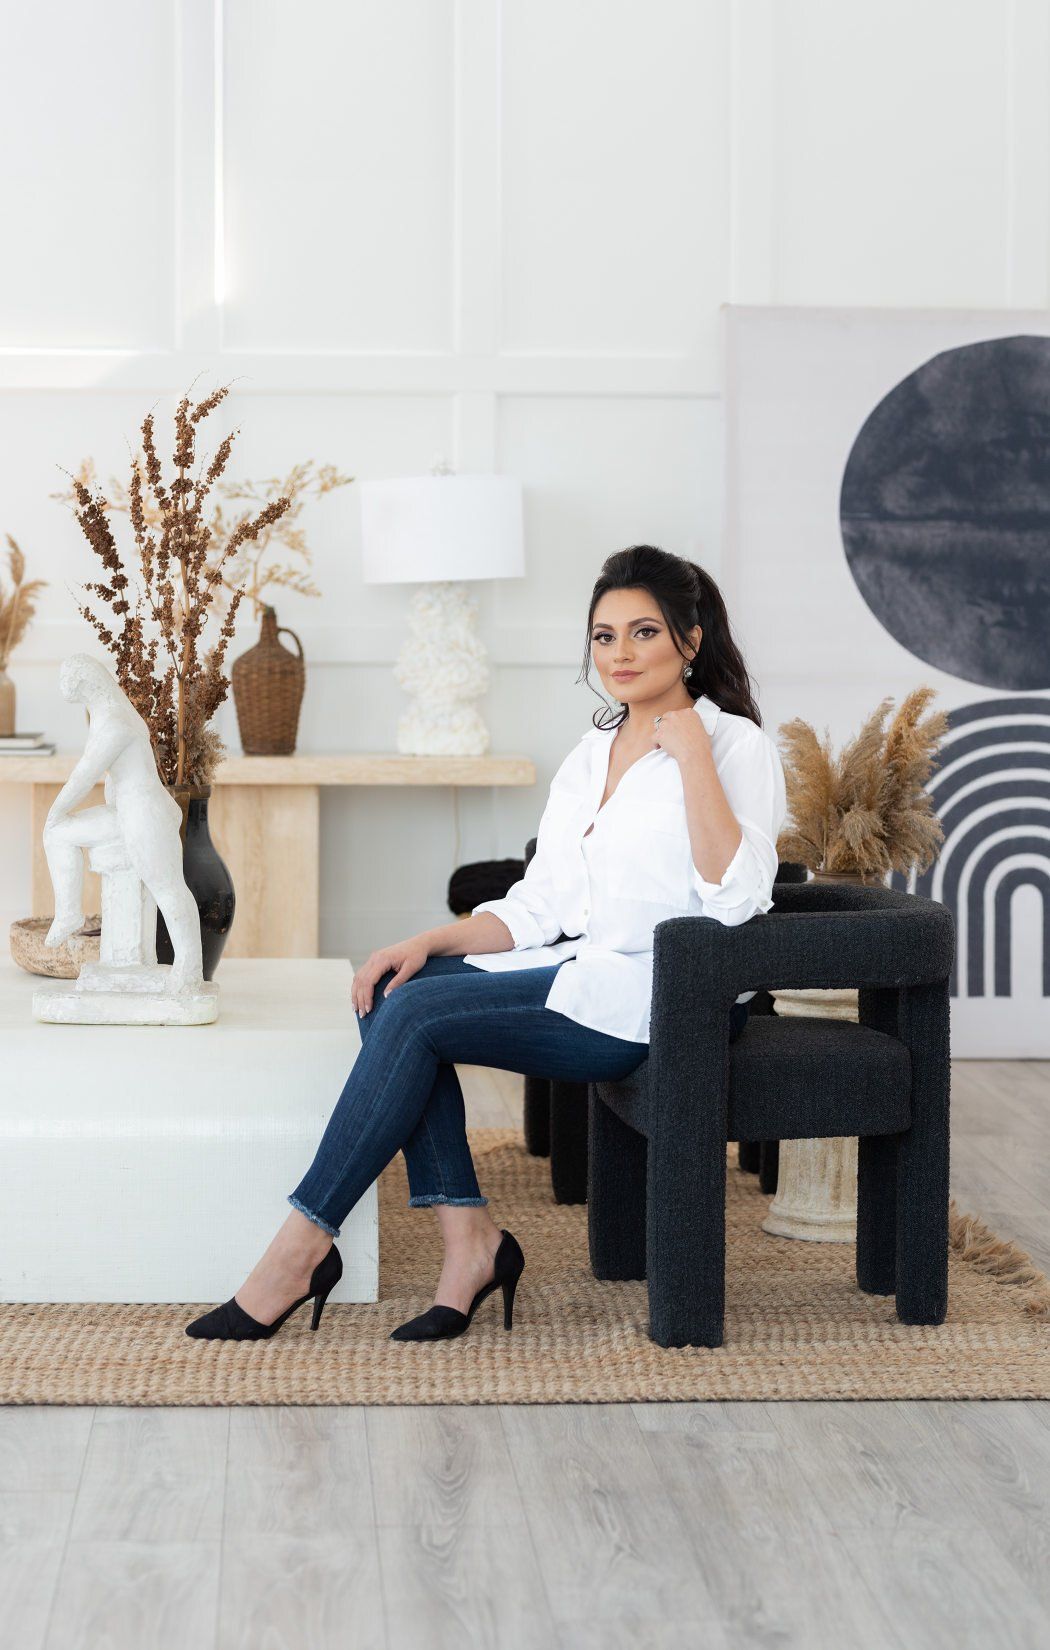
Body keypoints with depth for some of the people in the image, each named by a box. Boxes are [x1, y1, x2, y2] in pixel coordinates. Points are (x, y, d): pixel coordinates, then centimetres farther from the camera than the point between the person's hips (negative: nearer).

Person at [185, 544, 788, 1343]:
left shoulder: (736, 745, -5)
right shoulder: (590, 754, 17)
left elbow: (733, 899, -21)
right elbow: (537, 908, 14)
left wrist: (691, 753, -20)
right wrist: (430, 941, -2)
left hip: (669, 1000, -8)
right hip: (584, 978, 8)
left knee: (419, 1012, -21)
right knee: (394, 989, -16)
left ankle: (304, 1244, -13)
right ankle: (470, 1240, -16)